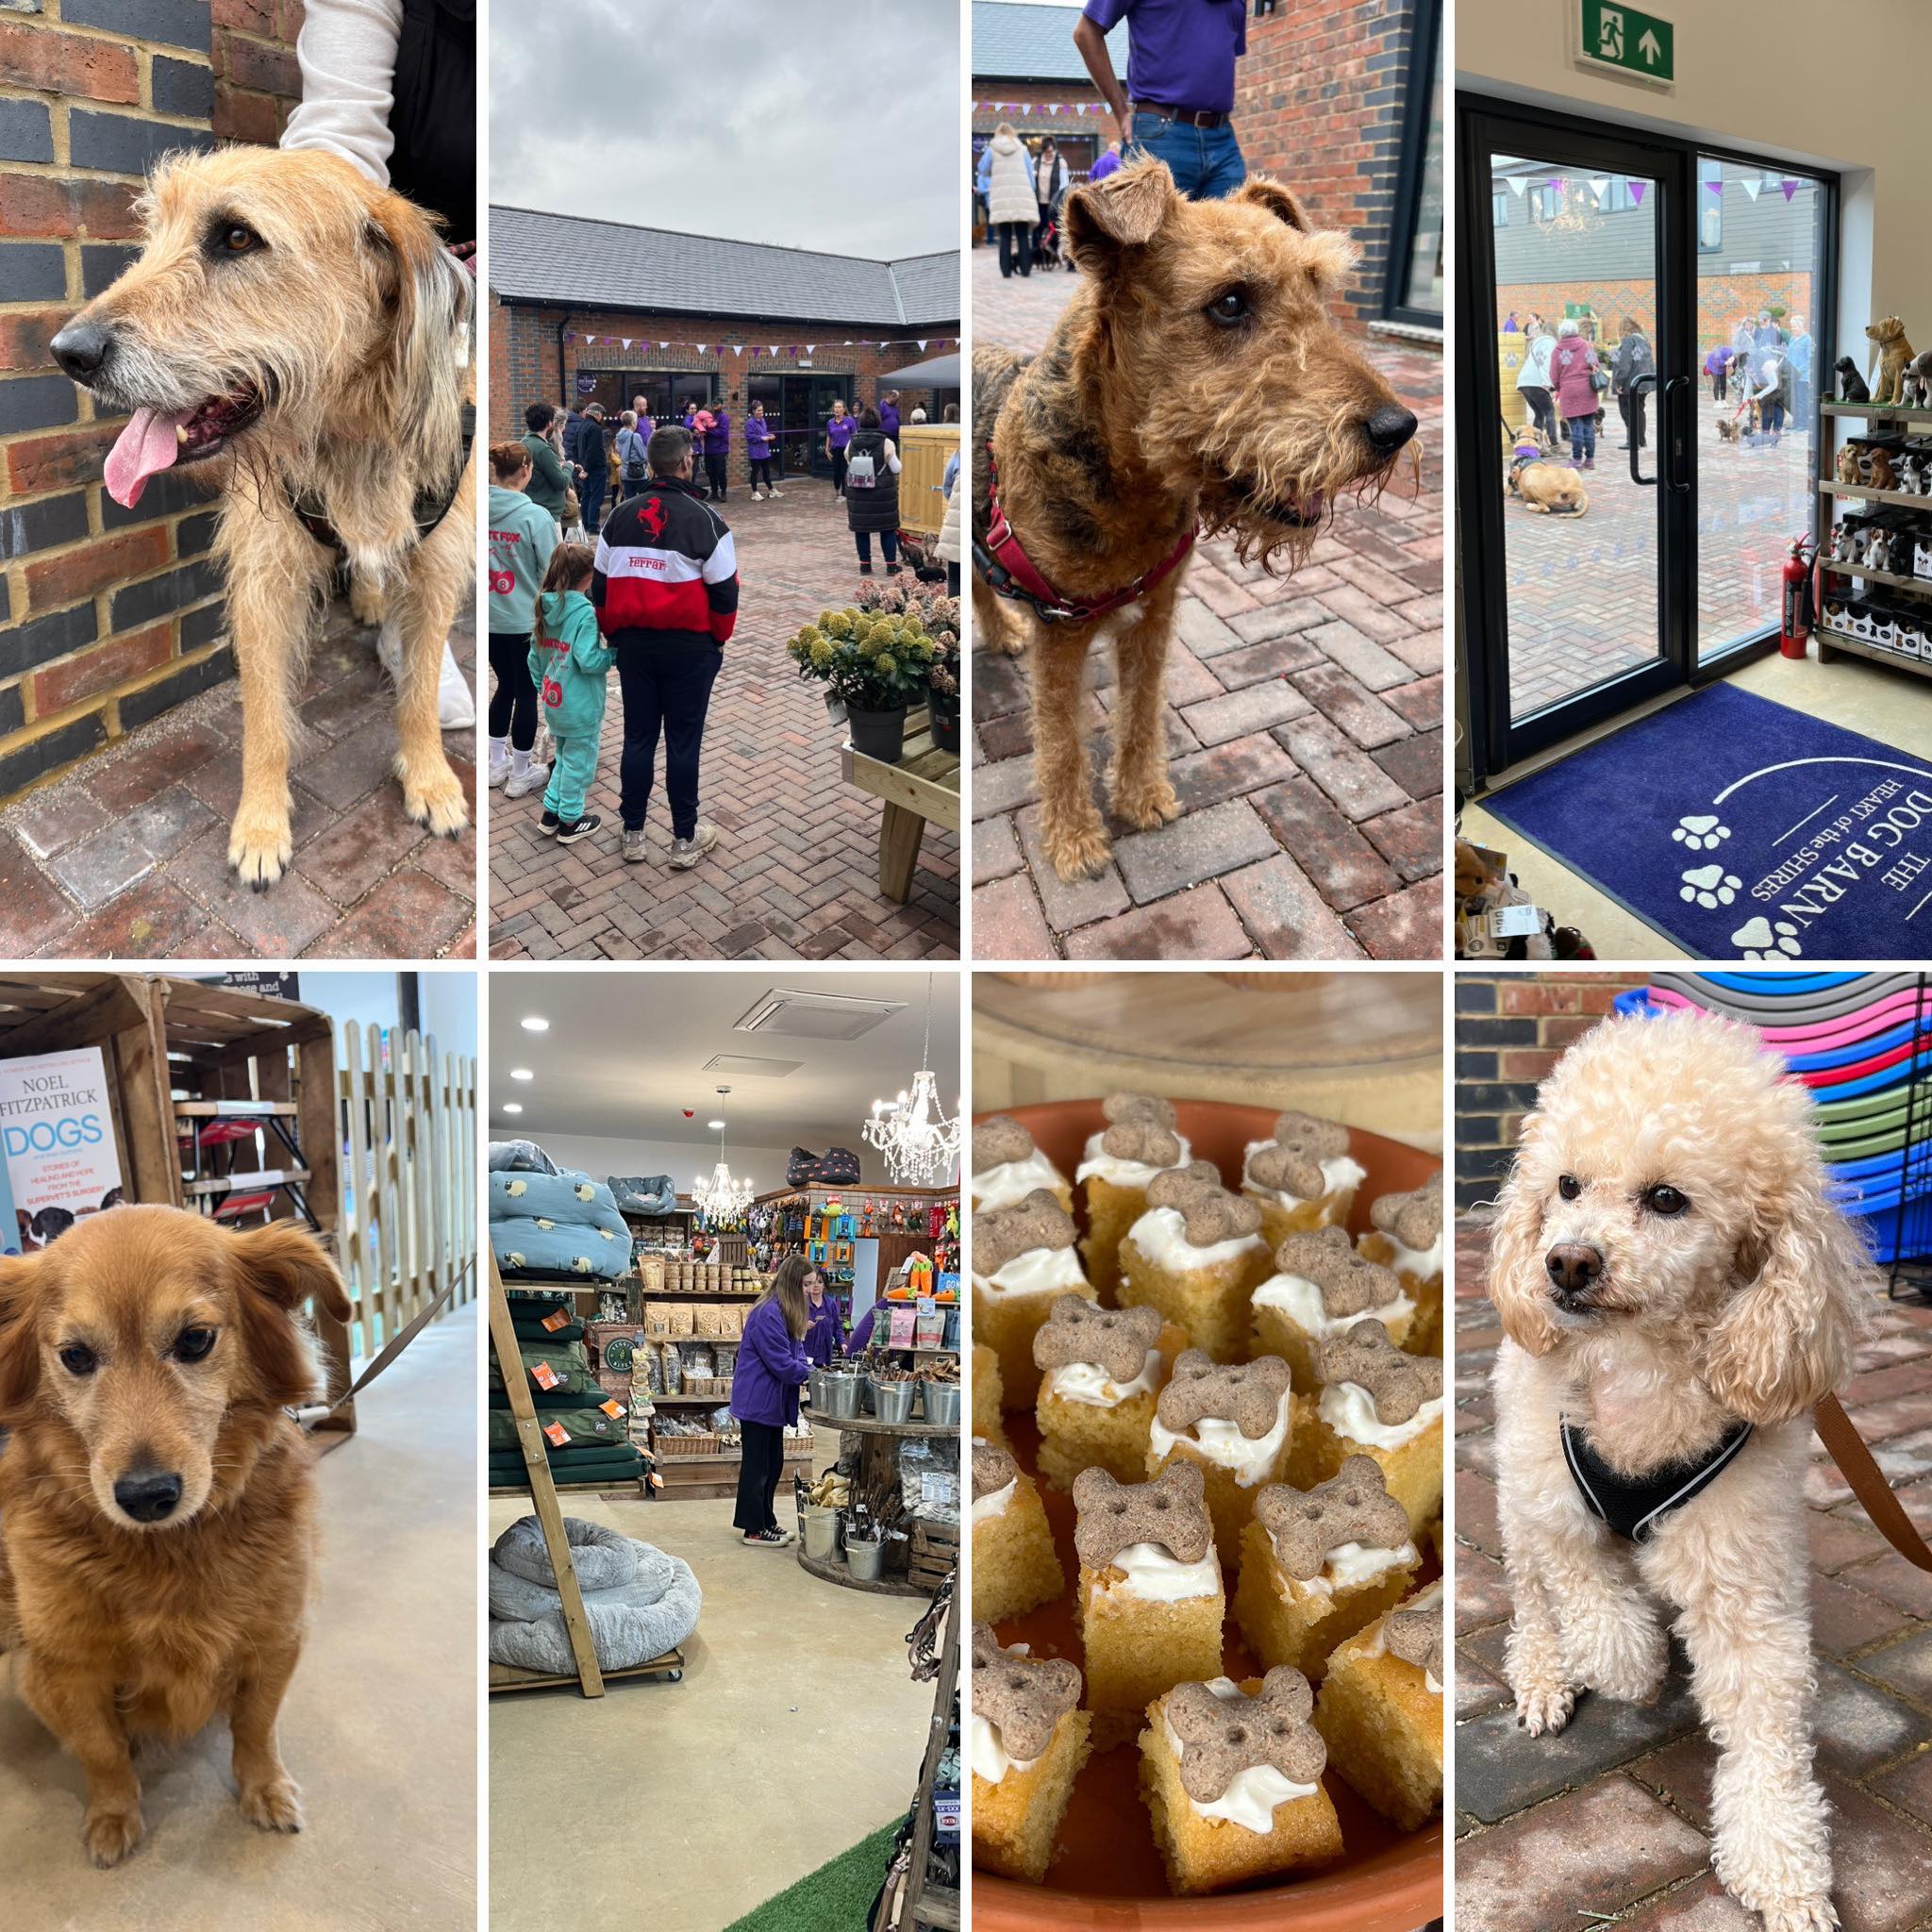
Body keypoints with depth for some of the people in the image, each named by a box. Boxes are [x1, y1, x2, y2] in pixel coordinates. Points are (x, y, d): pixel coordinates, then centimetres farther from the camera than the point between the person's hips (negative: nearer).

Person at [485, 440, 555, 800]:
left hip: (491, 619, 5)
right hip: (528, 619, -5)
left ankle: (497, 764, 31)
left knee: (505, 686, 22)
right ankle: (520, 775, 18)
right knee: (526, 693, 8)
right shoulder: (536, 516, -19)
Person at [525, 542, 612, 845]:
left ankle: (550, 814, 29)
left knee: (564, 759, 24)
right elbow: (587, 660, -25)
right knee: (579, 764, 8)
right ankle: (570, 823, 18)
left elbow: (534, 656, 9)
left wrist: (541, 688, 21)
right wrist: (616, 655, -10)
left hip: (554, 701, 7)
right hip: (581, 706, -7)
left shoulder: (545, 607, 2)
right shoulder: (584, 611, -20)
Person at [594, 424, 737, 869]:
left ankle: (632, 833, 20)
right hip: (689, 647, -4)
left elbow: (600, 586, 8)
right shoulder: (704, 518, -10)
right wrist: (719, 639, 7)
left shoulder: (620, 517, 4)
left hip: (633, 644, 4)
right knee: (683, 742, 4)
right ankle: (685, 839, 12)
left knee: (638, 737, 12)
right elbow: (724, 591, -9)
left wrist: (614, 635, 20)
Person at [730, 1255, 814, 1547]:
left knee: (773, 1464, 16)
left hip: (771, 1402, 10)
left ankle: (766, 1521, 27)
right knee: (756, 1465, 1)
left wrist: (810, 1368, -3)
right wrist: (813, 1373, -13)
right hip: (759, 1401, -10)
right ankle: (754, 1530, 10)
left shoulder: (784, 1313, 11)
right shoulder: (768, 1314, -23)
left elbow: (794, 1355, 16)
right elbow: (782, 1364, -23)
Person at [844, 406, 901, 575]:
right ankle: (891, 564, 10)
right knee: (888, 529, 9)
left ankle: (865, 565, 15)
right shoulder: (886, 443, -13)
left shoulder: (851, 444, -5)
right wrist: (894, 456, 12)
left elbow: (849, 465, 5)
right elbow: (896, 468, -7)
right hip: (883, 495, -2)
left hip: (857, 494, 2)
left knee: (861, 529, 12)